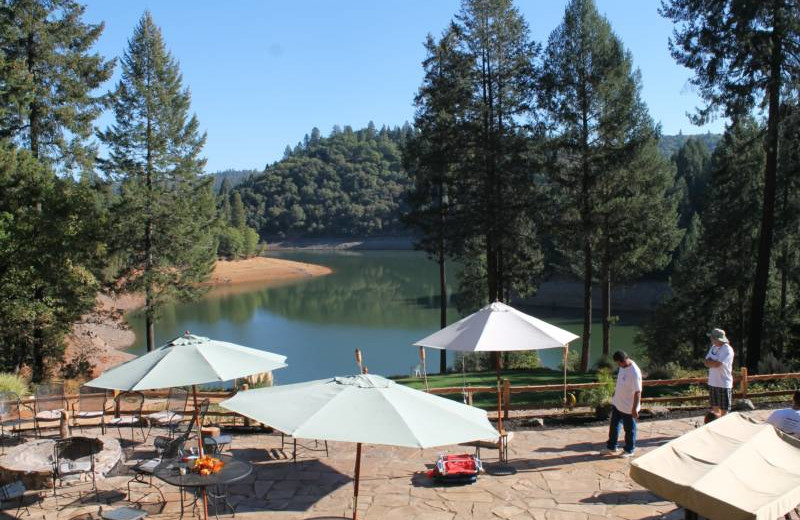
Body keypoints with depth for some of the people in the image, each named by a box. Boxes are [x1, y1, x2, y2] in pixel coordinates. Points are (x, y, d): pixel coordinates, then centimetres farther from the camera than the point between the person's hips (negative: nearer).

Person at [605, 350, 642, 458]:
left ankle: (629, 450, 27)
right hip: (617, 403, 8)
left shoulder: (634, 373, -30)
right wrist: (615, 392, 23)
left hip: (628, 407, -8)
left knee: (629, 429, 10)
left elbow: (638, 392, -26)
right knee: (614, 425, 18)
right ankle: (612, 447, 33)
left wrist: (634, 408, -23)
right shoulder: (623, 366, -3)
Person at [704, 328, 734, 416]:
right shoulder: (713, 347, 10)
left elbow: (717, 364, -23)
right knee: (715, 407, 16)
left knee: (723, 409, 0)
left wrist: (709, 361, -5)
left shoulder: (727, 350, -15)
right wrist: (713, 362, -13)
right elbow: (706, 362, 6)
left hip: (724, 384, -8)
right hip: (713, 383, 8)